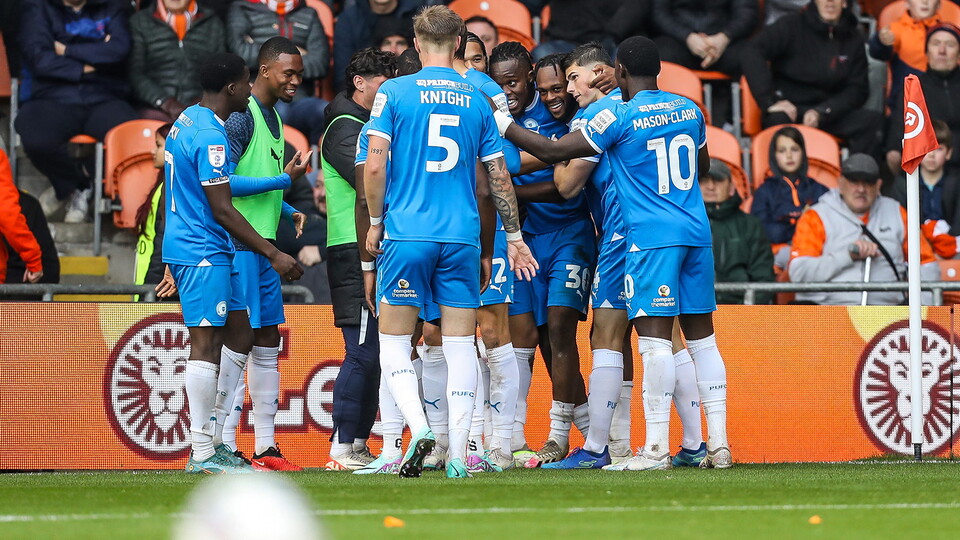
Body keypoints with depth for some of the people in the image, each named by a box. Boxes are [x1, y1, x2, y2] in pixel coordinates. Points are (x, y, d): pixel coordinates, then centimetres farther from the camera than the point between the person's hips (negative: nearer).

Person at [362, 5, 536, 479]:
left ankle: (418, 426, -18)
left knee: (393, 345, 5)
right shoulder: (476, 100, 7)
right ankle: (458, 454, 0)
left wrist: (376, 222, 6)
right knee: (460, 346, 5)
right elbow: (499, 176, 11)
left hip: (406, 233, -2)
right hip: (462, 237, 2)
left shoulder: (394, 93, -1)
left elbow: (375, 164, -7)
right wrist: (514, 237, 20)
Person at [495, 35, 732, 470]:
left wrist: (502, 125, 5)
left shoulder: (620, 118, -9)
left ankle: (657, 447, -12)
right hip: (696, 231, 6)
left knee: (654, 336, -8)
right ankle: (718, 444, 8)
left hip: (652, 235, -6)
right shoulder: (689, 110, 10)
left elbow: (552, 152, -6)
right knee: (701, 335, 9)